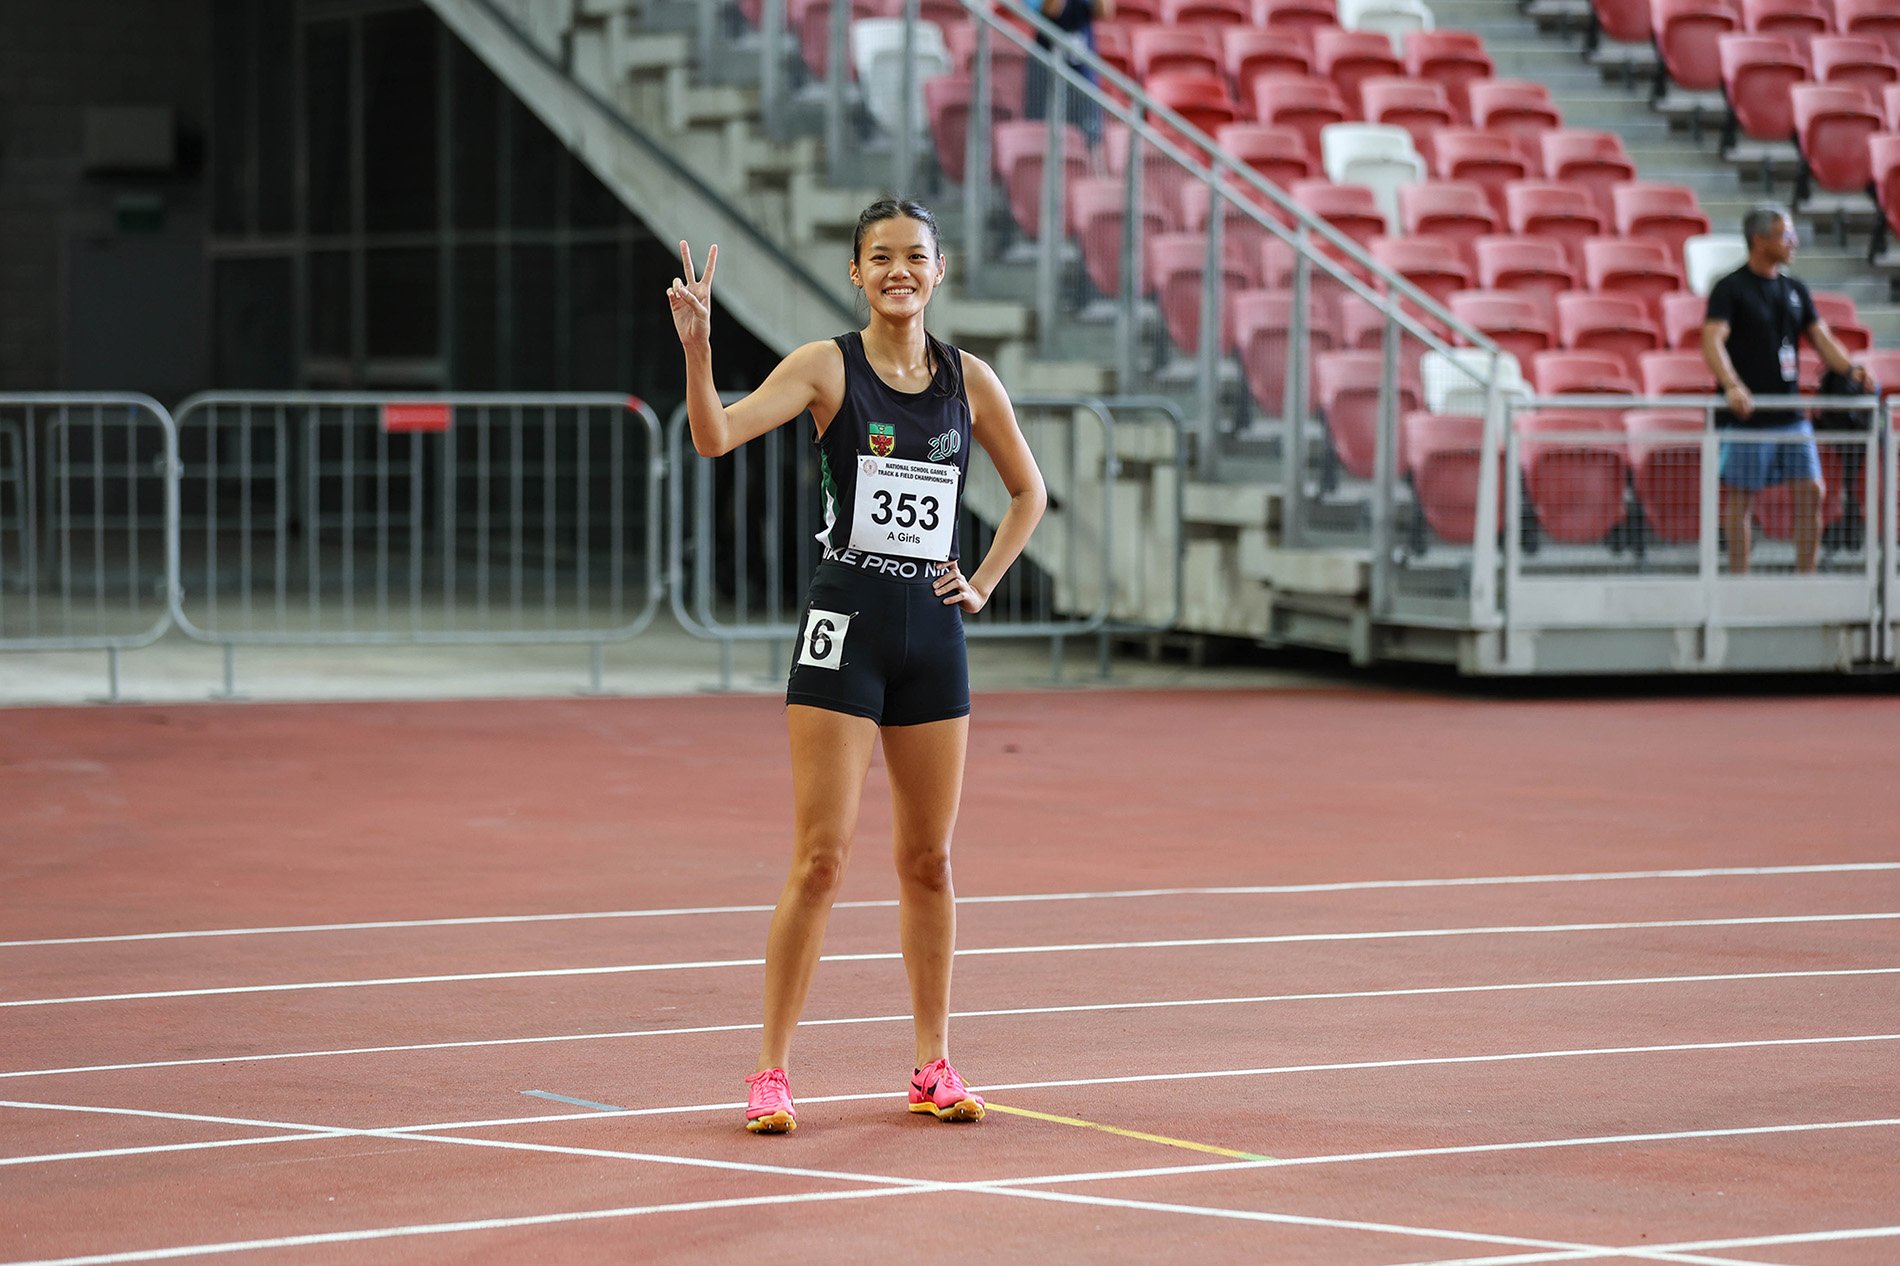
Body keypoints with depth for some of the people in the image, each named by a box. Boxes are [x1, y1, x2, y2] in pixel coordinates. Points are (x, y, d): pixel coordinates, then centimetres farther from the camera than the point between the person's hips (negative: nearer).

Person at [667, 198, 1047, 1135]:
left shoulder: (969, 380, 7)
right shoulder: (827, 366, -4)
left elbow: (1028, 493, 21)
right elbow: (717, 436, -18)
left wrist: (984, 582, 10)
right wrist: (698, 350, -33)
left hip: (933, 633, 4)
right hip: (845, 625, -4)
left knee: (929, 860, 10)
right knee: (820, 858, -7)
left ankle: (932, 1066, 20)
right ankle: (771, 1074, -1)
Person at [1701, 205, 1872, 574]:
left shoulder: (1796, 290, 14)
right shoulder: (1730, 289, -6)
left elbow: (1821, 337, 12)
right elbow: (1713, 341, -17)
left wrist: (1851, 369, -9)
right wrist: (1733, 387, -34)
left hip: (1791, 415, 6)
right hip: (1747, 415, -6)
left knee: (1812, 491, 0)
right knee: (1740, 499, 0)